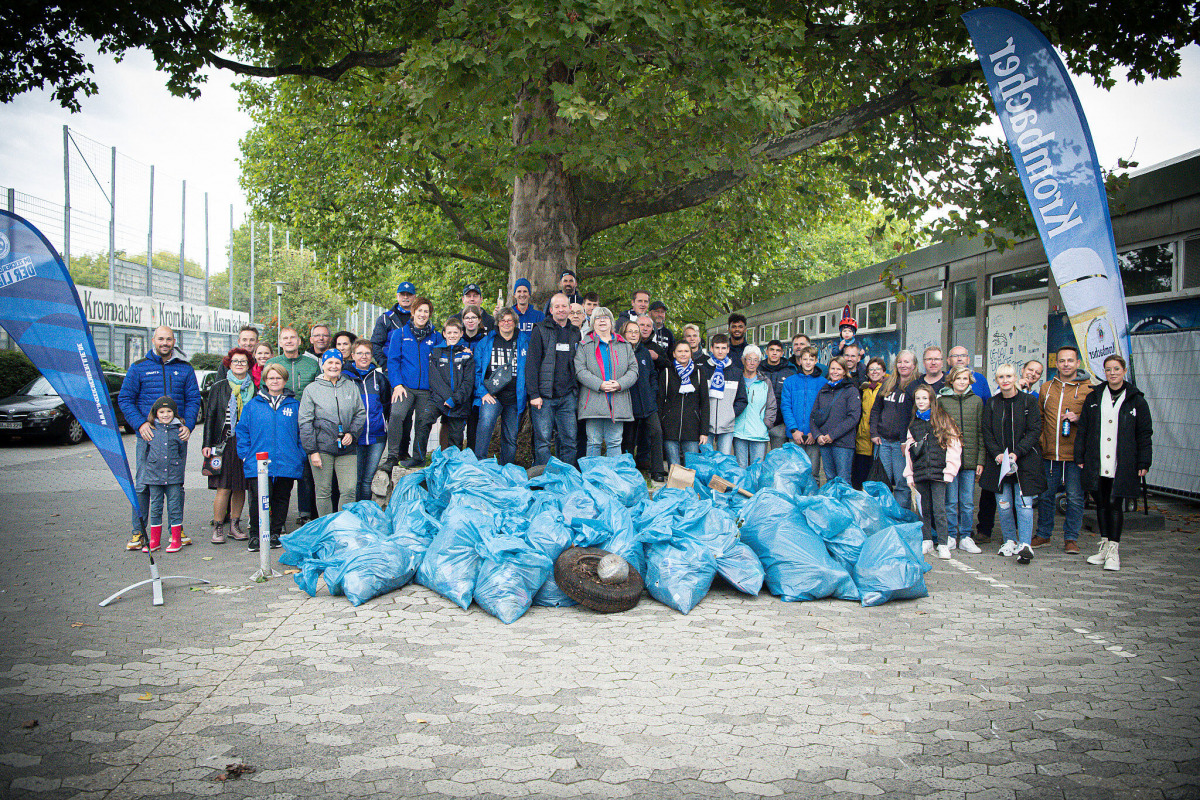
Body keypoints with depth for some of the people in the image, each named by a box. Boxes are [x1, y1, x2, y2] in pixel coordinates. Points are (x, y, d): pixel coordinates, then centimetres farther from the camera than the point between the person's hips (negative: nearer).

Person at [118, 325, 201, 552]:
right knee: (143, 484, -1)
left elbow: (193, 398, 8)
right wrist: (140, 423, -10)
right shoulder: (139, 368, 6)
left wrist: (188, 425, -7)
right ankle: (138, 533, 6)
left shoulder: (185, 369, 10)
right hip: (148, 434, -1)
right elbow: (125, 399, 4)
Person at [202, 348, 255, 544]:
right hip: (225, 445, -2)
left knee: (241, 487, 6)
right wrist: (208, 444, -3)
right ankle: (217, 528, 2)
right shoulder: (219, 388, 6)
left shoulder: (254, 389, 10)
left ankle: (234, 526, 17)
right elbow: (210, 416, 4)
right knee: (223, 488, -6)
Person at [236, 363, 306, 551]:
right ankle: (255, 535, 2)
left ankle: (275, 533, 22)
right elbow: (242, 431, 10)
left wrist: (300, 457, 1)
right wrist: (246, 455, 1)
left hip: (287, 463, 2)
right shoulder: (253, 405, 8)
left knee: (281, 499, 8)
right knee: (259, 498, -12)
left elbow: (301, 433, 10)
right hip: (259, 464, -1)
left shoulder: (294, 405, 9)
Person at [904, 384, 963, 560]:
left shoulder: (942, 420, 2)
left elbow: (954, 446, -2)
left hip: (937, 472, -4)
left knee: (939, 509, -8)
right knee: (924, 508, 9)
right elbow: (908, 451, 17)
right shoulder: (914, 424, 15)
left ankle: (943, 544, -5)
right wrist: (909, 475, 11)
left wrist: (949, 472, -7)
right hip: (919, 473, 4)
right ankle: (927, 540, 18)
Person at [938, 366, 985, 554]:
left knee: (968, 502, 5)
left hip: (970, 460, 1)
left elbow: (981, 432, 8)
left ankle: (966, 538, 14)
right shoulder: (942, 401, 4)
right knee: (950, 501, 3)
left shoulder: (976, 401, 8)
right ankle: (951, 537, 13)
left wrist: (981, 460, 2)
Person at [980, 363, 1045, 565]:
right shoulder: (991, 404, 8)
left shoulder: (1028, 402, 0)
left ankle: (1024, 545, -11)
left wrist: (1016, 453, -14)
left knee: (1024, 502, -9)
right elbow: (987, 433, 6)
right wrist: (997, 454, -10)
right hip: (999, 461, 3)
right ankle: (1010, 541, 17)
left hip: (1024, 461, -3)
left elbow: (1034, 431, -4)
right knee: (1003, 504, 4)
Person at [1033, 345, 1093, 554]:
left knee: (1075, 497, 1)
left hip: (1075, 454, -3)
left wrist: (1077, 418, -16)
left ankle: (1071, 538, 12)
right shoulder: (1046, 388, 13)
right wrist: (1039, 441, 9)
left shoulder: (1088, 389, 1)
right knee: (1045, 495, 9)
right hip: (1049, 454, 3)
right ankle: (1043, 535, 23)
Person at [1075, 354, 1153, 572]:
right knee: (1101, 504, 10)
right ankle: (1104, 546, 21)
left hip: (1122, 465, -3)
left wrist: (1144, 462, -1)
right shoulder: (1093, 398, 9)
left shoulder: (1136, 400, 3)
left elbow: (1144, 434, 4)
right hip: (1096, 464, 3)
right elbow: (1082, 429, 10)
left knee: (1115, 505, -5)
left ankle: (1113, 551, 2)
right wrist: (1080, 457, 5)